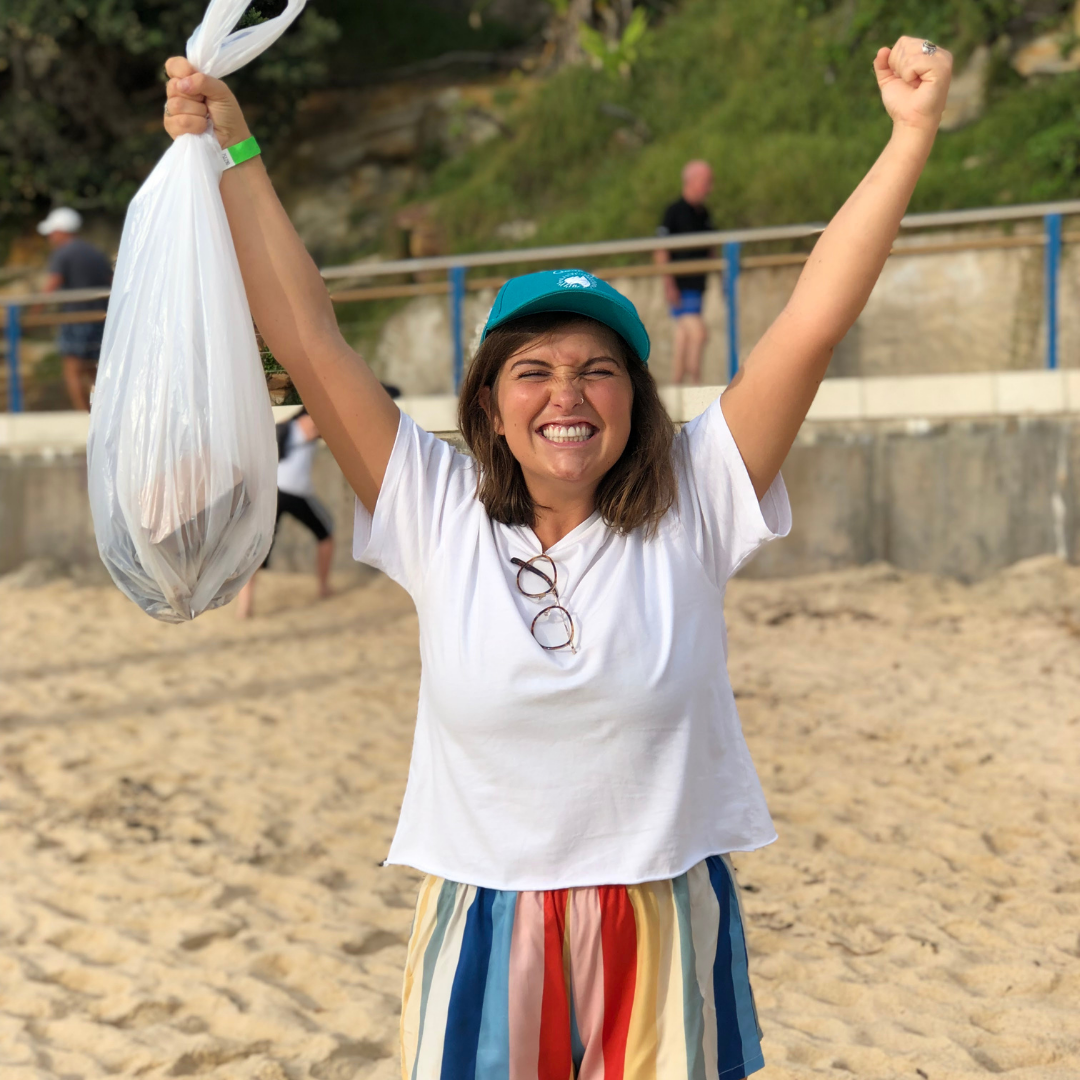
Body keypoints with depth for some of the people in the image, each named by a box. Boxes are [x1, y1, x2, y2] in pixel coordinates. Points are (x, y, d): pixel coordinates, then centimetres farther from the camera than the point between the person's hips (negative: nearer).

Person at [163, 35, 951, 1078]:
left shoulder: (688, 511, -3)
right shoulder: (441, 519, -1)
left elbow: (812, 323, -8)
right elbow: (309, 340, -4)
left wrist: (911, 135, -12)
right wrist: (230, 155, -7)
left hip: (663, 927, 0)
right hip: (484, 928, 1)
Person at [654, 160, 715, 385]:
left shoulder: (703, 214, 13)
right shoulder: (674, 212, -10)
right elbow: (660, 251, -13)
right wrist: (669, 284, -19)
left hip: (697, 285, 8)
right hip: (680, 287, -8)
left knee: (684, 341, 10)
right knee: (698, 332, -17)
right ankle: (695, 388, -15)